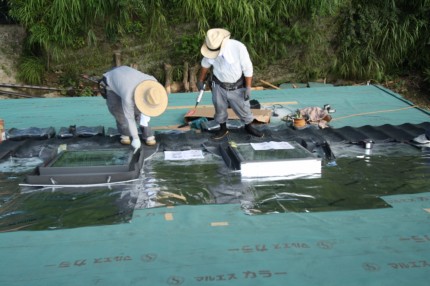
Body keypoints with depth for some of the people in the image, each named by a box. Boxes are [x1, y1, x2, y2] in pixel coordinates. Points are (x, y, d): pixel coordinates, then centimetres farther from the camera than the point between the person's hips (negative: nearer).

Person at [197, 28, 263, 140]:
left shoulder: (238, 47, -29)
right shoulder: (211, 49, -17)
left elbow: (248, 68, -18)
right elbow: (205, 64, 4)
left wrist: (248, 87, -15)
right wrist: (200, 80, 15)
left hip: (237, 87, -2)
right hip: (219, 85, 2)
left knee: (244, 108, 11)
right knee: (219, 108, 14)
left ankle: (249, 127, 36)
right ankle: (223, 129, 37)